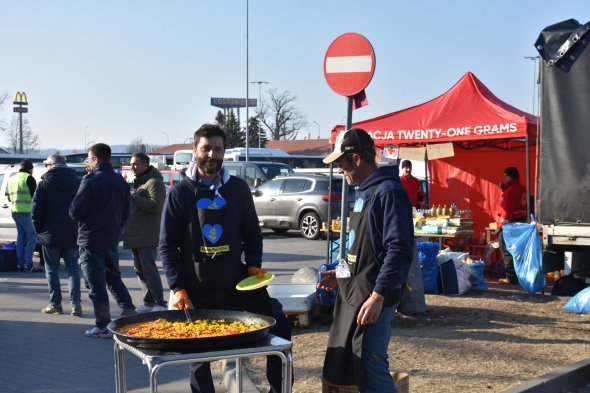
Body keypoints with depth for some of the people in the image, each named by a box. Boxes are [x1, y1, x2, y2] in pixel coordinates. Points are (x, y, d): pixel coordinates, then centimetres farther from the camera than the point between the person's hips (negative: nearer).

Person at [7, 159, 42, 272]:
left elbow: (9, 197, 24)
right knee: (32, 237, -6)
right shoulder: (29, 178, -8)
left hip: (15, 211, 8)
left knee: (21, 237, 13)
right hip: (25, 212, -8)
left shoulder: (12, 179, 17)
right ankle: (29, 265, -11)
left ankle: (20, 264, 13)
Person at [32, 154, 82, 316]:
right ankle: (75, 303, -4)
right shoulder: (76, 182, 5)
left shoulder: (45, 183, -6)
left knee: (52, 268, 8)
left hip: (51, 234, -3)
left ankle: (55, 304, 9)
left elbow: (36, 210, -8)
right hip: (72, 234, 3)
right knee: (73, 267, 8)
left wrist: (39, 230, 3)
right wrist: (78, 227, 8)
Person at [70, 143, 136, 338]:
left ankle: (103, 326, 4)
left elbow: (75, 212, -14)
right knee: (114, 278, 21)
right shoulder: (120, 181, 7)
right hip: (112, 240, 7)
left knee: (96, 284, 0)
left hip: (91, 240, -7)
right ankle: (129, 313, 16)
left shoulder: (91, 181, -15)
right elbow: (126, 212, 11)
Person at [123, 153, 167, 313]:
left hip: (147, 236, -10)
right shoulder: (138, 183, 21)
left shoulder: (154, 182, -10)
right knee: (140, 269, 12)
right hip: (136, 236, 10)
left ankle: (160, 304, -6)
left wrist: (133, 197, -19)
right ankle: (148, 302, 19)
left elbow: (155, 205, -24)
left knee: (149, 269, -10)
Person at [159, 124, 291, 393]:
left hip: (236, 283, 2)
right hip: (196, 290, -2)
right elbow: (168, 245, -3)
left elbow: (252, 233, 12)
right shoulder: (180, 193, -2)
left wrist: (253, 265, -5)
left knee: (280, 326, -3)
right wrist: (177, 288, -11)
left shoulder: (238, 188, 5)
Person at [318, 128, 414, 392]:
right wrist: (342, 274, 18)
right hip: (353, 294, 10)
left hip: (373, 298, -10)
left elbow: (399, 250, -23)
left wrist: (378, 296, -25)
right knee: (341, 367, 16)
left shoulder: (388, 192, -16)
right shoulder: (364, 192, 15)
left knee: (370, 369, -9)